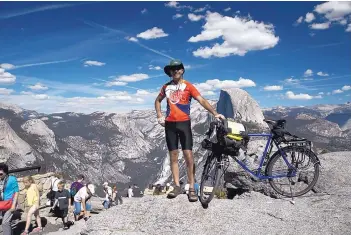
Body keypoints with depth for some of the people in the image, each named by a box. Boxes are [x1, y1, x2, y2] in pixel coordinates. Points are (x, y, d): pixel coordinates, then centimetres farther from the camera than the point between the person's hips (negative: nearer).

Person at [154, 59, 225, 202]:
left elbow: (202, 101, -12)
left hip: (184, 123, -3)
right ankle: (177, 186, 15)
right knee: (173, 156, 6)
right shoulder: (166, 87, 9)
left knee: (188, 155, -7)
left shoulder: (188, 86, -2)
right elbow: (158, 101, 24)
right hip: (170, 124, 4)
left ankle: (192, 188, 2)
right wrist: (159, 116, 9)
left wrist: (215, 113, -25)